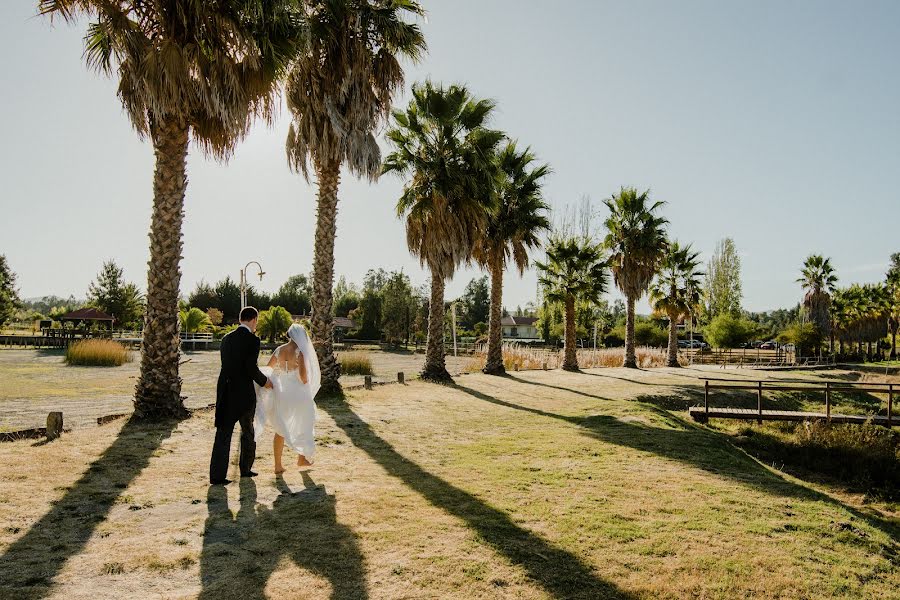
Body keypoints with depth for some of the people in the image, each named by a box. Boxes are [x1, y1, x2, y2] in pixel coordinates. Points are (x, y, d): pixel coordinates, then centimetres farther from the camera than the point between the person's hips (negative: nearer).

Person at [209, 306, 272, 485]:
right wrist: (264, 381, 1)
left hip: (225, 391, 5)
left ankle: (217, 475, 1)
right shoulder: (252, 340, -10)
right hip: (244, 392, -5)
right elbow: (251, 367, -17)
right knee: (248, 432, 15)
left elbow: (227, 365, 11)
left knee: (223, 433, 5)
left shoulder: (226, 339, 9)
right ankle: (246, 469, 27)